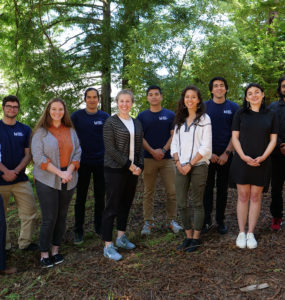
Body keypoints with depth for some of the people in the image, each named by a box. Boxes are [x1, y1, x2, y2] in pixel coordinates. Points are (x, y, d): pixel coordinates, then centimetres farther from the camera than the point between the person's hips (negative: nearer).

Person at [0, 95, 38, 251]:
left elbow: (28, 154, 3)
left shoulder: (25, 130, 8)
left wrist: (15, 171, -11)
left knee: (30, 212, 1)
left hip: (21, 179, 2)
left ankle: (25, 242, 17)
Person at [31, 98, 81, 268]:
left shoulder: (70, 131, 9)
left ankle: (56, 250, 21)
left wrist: (69, 171, -11)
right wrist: (59, 173, -16)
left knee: (62, 216, 8)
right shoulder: (41, 132, -3)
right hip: (47, 181, -4)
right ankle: (44, 254, 9)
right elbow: (38, 157, -10)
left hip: (68, 181, 4)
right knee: (49, 218, -4)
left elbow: (77, 152, 6)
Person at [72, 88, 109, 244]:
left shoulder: (105, 117, 4)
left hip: (101, 162, 1)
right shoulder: (77, 116, 0)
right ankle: (78, 230, 18)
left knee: (100, 196, 11)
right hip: (82, 162, -1)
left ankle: (99, 227, 26)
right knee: (80, 197, 6)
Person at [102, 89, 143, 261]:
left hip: (132, 170, 6)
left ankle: (121, 237, 31)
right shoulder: (111, 122, -7)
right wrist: (129, 165, -14)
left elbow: (139, 147, 14)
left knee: (126, 204, 15)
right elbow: (110, 149, -13)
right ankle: (108, 246, 6)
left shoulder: (137, 123, 12)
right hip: (115, 170, -6)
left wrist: (140, 166, -1)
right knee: (112, 206, -2)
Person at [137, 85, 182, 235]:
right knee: (148, 192, 5)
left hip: (167, 158, 0)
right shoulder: (142, 116, 7)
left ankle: (171, 220, 16)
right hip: (148, 159, 0)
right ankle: (148, 222, 15)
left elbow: (173, 135, 3)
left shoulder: (170, 115, 7)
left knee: (172, 191, 1)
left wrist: (163, 150, -11)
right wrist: (152, 151, -11)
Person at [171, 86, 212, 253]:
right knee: (182, 203, 5)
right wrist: (178, 162, -3)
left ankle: (196, 238, 13)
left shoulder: (204, 119, -2)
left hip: (198, 165, -5)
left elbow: (206, 147, -8)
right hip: (181, 167, 5)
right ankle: (189, 236, 18)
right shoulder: (180, 120, 14)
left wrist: (190, 164, -12)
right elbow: (175, 143, 13)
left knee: (197, 203, 2)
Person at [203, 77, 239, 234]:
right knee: (207, 187, 3)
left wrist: (226, 153, -8)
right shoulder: (204, 107, 4)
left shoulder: (233, 107, 5)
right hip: (207, 154, 0)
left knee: (222, 188, 8)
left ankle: (220, 220, 19)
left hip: (225, 155, 0)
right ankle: (207, 220, 13)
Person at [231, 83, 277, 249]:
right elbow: (235, 137, 1)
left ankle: (251, 233, 14)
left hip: (261, 163, 1)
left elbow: (273, 139, 4)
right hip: (242, 161, -1)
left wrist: (263, 157, -11)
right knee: (243, 196, 2)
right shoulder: (240, 114, 5)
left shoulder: (270, 115, 7)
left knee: (256, 197, 4)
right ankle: (241, 233, 11)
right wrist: (243, 156, -12)